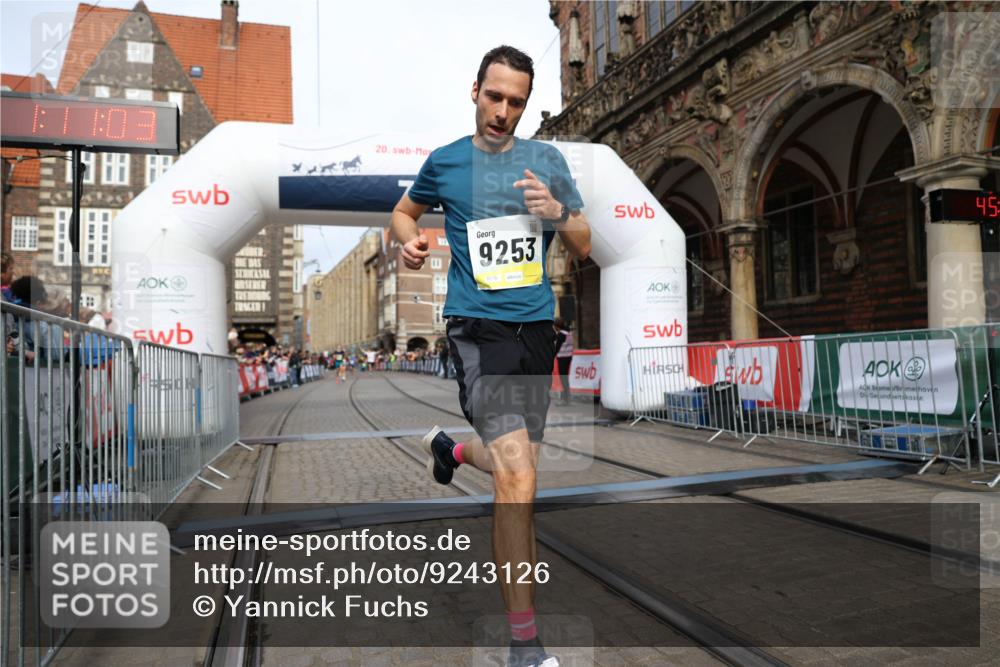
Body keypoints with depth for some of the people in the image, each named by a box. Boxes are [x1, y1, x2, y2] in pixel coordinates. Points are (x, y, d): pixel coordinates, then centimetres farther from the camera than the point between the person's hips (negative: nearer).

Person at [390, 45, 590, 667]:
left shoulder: (547, 159, 10)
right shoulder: (445, 161, 5)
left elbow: (584, 245, 11)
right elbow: (405, 210, 22)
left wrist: (557, 213, -10)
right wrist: (411, 240, 0)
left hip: (537, 327, 4)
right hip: (479, 328, -4)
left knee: (519, 469, 16)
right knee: (518, 481, -17)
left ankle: (451, 449, 50)